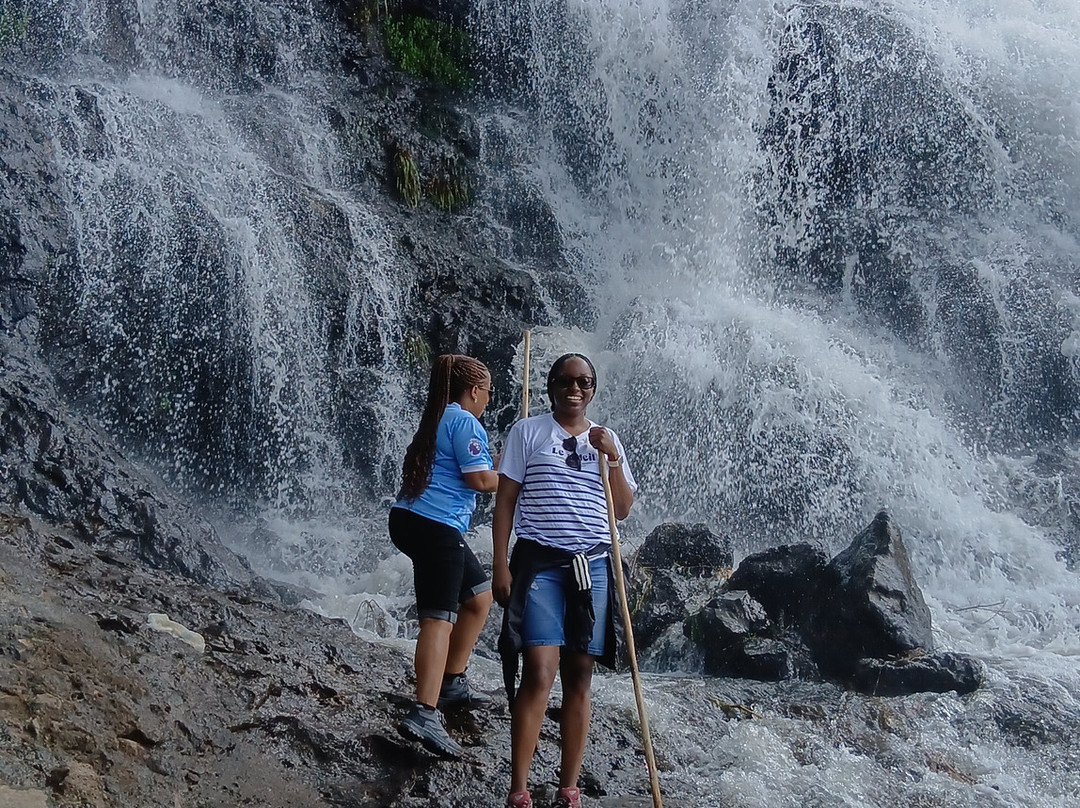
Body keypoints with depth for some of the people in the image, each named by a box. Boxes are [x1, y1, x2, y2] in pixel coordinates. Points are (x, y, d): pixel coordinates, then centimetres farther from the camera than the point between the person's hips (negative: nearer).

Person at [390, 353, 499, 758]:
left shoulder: (435, 420, 21)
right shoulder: (464, 421, -8)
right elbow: (481, 479, -15)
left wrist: (499, 466, 25)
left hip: (413, 519, 10)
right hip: (436, 526, -10)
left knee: (479, 594, 22)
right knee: (439, 617, -15)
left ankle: (452, 682, 25)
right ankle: (424, 714, -25)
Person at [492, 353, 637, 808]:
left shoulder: (607, 441, 14)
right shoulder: (527, 432, 5)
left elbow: (623, 510, 10)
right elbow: (504, 501, 2)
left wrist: (612, 458, -3)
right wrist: (500, 565, -6)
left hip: (592, 566, 3)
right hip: (538, 562, -3)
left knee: (579, 677, 3)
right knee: (539, 673, -14)